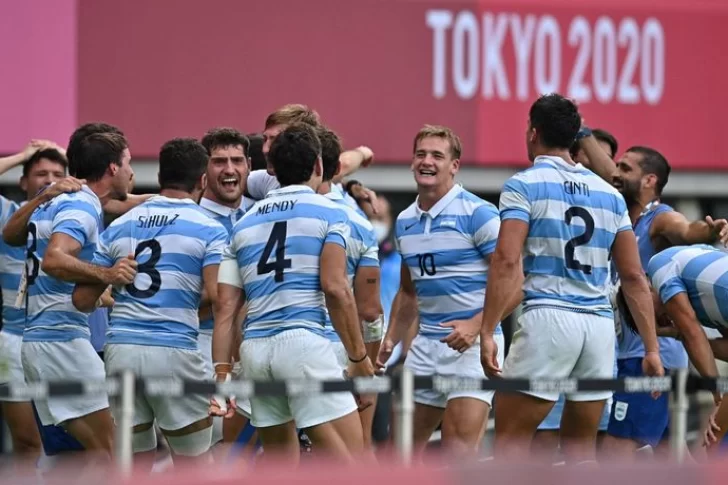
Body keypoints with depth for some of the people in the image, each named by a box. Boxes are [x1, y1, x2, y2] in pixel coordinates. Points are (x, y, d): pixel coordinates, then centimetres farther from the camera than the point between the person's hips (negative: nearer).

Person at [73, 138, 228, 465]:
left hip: (121, 349, 4)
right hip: (174, 351, -4)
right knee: (194, 467, 7)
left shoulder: (119, 226, 12)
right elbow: (216, 296, -13)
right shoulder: (208, 229, 0)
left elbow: (83, 300, 11)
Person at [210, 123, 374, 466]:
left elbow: (225, 307, 12)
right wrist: (359, 358, -4)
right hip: (304, 341, -6)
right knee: (347, 459, -7)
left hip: (254, 348, 6)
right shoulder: (328, 213, 4)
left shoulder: (245, 223, 18)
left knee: (279, 465, 16)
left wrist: (222, 374, 12)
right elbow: (335, 288, -8)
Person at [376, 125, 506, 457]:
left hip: (472, 343, -7)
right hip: (426, 343, 7)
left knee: (459, 455, -14)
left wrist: (476, 325, -24)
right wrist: (390, 342, 15)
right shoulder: (405, 222, 13)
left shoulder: (477, 213, -9)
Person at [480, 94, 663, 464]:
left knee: (511, 435, 0)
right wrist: (652, 349, 14)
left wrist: (487, 332, -13)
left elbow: (506, 261, -11)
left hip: (547, 318, -5)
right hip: (600, 325, 5)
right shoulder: (610, 195, 15)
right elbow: (634, 278, 13)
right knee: (580, 443, 13)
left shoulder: (524, 185, 1)